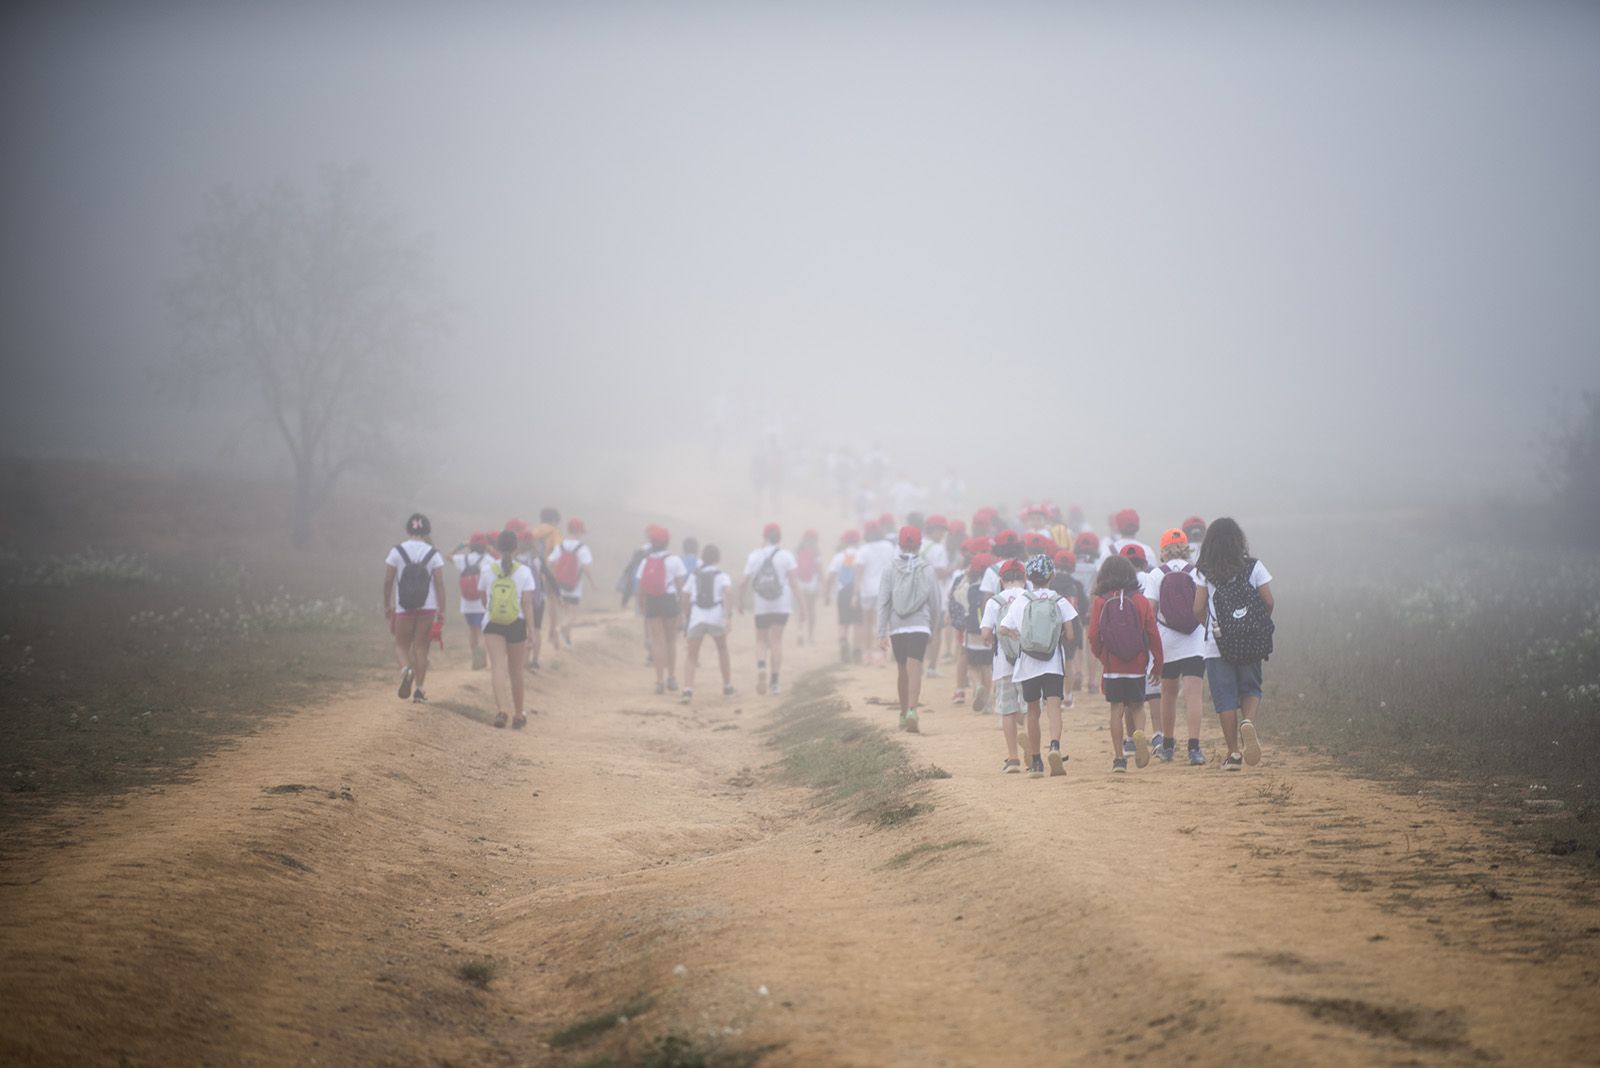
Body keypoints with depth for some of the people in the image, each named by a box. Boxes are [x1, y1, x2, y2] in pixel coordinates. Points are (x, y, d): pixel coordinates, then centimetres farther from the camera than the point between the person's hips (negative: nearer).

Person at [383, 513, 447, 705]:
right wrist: (442, 610, 1)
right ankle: (418, 690, 6)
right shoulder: (433, 554, -2)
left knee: (401, 643, 12)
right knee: (421, 647, 8)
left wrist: (387, 605, 11)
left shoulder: (397, 552, -3)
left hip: (403, 608, -1)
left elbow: (387, 582, -1)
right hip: (427, 608, 1)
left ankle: (407, 668, -20)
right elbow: (440, 584, -4)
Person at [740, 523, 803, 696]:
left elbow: (745, 582, -1)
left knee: (761, 640, 12)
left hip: (761, 606, 1)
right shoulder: (786, 556, -2)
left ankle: (761, 666, -18)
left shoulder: (754, 556, 2)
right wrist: (801, 605, -4)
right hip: (782, 605, -1)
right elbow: (793, 583, -8)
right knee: (776, 640, 6)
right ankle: (774, 681, 1)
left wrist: (741, 601, 13)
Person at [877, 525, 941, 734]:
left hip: (897, 628, 2)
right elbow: (935, 602, 3)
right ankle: (911, 711, -28)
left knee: (902, 671, 15)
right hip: (920, 626, -2)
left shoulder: (890, 570, 0)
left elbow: (883, 602, -2)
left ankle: (903, 715, 25)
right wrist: (933, 628, 16)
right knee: (914, 670, -10)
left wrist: (882, 632, 0)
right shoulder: (927, 570, -1)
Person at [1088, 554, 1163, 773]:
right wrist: (1157, 665, 9)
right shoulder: (1141, 601, -2)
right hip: (1137, 666, 1)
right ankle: (1138, 733, -18)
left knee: (1117, 710, 5)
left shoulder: (1100, 602, -5)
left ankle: (1119, 757, 3)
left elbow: (1093, 636, -6)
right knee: (1135, 707, 13)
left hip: (1112, 665, -1)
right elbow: (1153, 635, -1)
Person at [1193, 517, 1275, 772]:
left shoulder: (1205, 572, -3)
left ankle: (1233, 752, 5)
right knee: (1250, 689, 16)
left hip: (1218, 645, -1)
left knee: (1225, 698, 5)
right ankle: (1248, 722, -15)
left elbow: (1198, 609, -4)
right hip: (1250, 644, 1)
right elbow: (1269, 602, -2)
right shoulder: (1253, 567, -1)